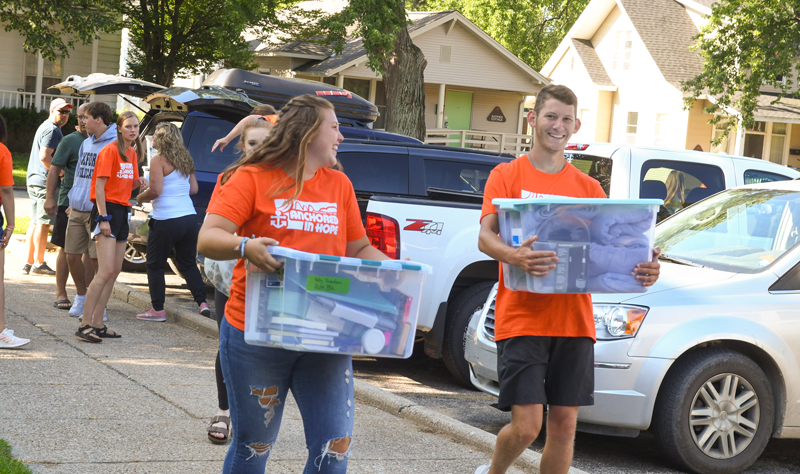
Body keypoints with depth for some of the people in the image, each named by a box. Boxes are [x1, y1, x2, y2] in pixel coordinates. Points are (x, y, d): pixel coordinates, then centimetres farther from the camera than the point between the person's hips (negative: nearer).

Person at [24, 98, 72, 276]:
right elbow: (45, 157, -23)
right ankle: (39, 264, -4)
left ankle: (29, 263, 14)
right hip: (46, 182, -11)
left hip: (34, 181, 11)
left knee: (35, 222, 12)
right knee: (44, 223, -6)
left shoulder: (44, 127, 21)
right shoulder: (52, 130, -12)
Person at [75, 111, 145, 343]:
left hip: (122, 210, 9)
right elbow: (99, 185, -14)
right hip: (108, 208, -9)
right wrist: (103, 218, -20)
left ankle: (97, 324, 13)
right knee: (106, 271, -16)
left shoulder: (132, 153, 15)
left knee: (115, 271, 8)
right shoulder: (110, 150, -10)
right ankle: (85, 325, -15)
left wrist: (138, 182, 1)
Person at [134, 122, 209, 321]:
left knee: (155, 265, 5)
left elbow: (155, 190, -16)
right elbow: (193, 188, 15)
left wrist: (140, 198, 2)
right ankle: (202, 302, 7)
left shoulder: (158, 161, -10)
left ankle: (158, 309, 5)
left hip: (166, 220, -7)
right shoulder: (185, 160, 11)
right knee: (188, 263, 16)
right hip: (189, 217, 7)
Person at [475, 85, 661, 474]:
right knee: (526, 425, -10)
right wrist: (513, 256, -32)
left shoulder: (589, 188, 14)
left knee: (564, 424, 4)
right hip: (522, 317, -4)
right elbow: (485, 237, -9)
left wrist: (643, 270, -13)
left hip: (574, 320, 4)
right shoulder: (507, 175, 3)